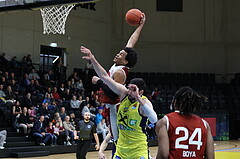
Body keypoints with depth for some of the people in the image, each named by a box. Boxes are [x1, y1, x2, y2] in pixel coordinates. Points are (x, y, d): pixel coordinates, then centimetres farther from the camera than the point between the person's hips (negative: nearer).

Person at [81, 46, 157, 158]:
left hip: (138, 150, -5)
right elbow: (105, 77, -4)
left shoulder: (144, 102, -16)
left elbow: (154, 120, -37)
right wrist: (93, 59, -14)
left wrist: (138, 99, -40)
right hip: (121, 147, 5)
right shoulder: (123, 93, -3)